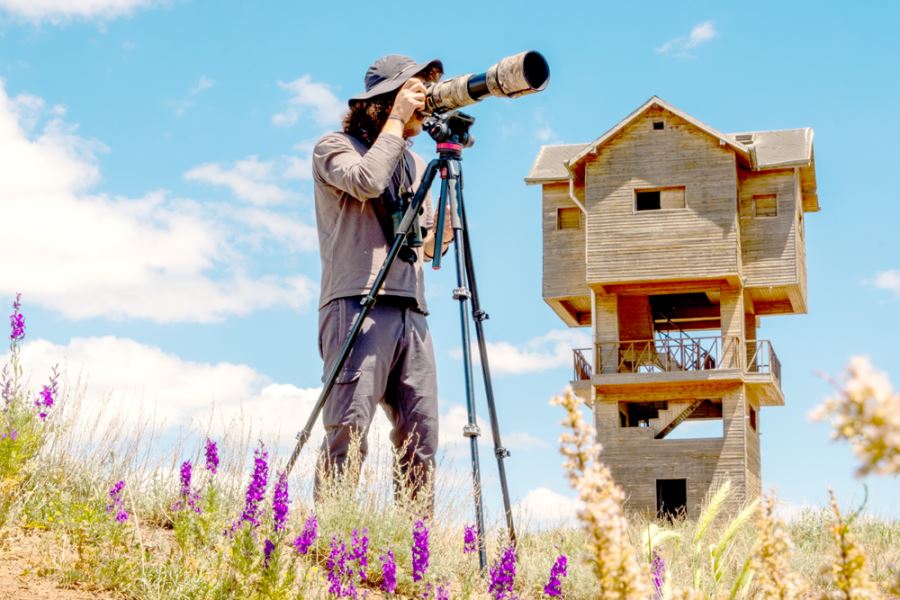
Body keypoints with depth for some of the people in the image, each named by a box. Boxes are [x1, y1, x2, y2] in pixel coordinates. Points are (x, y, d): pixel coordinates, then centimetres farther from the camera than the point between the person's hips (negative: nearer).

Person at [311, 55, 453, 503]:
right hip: (358, 304, -7)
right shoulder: (336, 147, 7)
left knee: (420, 440, 0)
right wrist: (395, 121, -6)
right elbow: (366, 180, -17)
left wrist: (442, 233, 6)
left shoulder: (415, 164, 26)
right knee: (349, 429, -16)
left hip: (411, 312, 7)